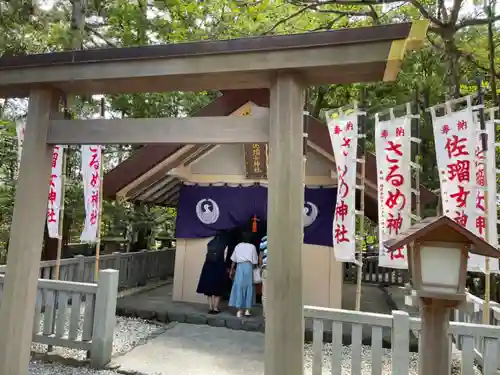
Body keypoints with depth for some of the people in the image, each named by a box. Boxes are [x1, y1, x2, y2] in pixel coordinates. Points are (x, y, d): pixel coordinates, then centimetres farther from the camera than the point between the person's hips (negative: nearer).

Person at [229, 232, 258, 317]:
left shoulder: (238, 246, 14)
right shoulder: (252, 247, 7)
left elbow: (233, 260, 13)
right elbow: (254, 262, 4)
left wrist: (232, 270, 21)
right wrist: (254, 267, 22)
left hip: (239, 267, 2)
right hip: (248, 266, -2)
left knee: (239, 288, 5)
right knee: (248, 288, 5)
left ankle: (239, 310, 6)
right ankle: (247, 310, 5)